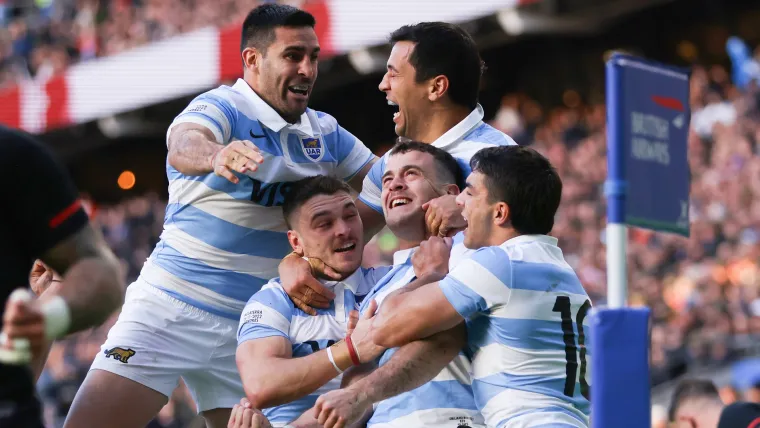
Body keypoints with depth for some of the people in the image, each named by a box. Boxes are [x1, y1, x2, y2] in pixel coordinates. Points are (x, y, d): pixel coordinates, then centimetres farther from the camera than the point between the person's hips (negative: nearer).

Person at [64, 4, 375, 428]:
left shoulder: (326, 134, 8)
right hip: (171, 309, -5)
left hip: (251, 328, 5)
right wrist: (216, 155, -56)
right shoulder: (220, 108, -11)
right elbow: (183, 146, -33)